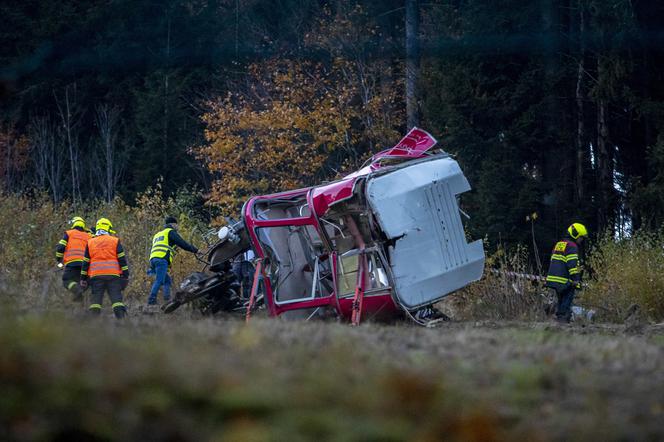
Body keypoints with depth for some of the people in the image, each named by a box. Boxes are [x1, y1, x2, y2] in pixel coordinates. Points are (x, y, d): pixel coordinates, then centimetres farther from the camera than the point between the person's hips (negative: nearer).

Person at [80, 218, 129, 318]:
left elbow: (85, 263, 12)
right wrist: (125, 275, 4)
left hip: (96, 276, 1)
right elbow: (122, 260, 1)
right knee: (116, 298, -1)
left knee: (95, 299, 2)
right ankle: (121, 319, -11)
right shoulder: (115, 241, 6)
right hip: (113, 276, -1)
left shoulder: (90, 243, 12)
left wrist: (83, 279, 15)